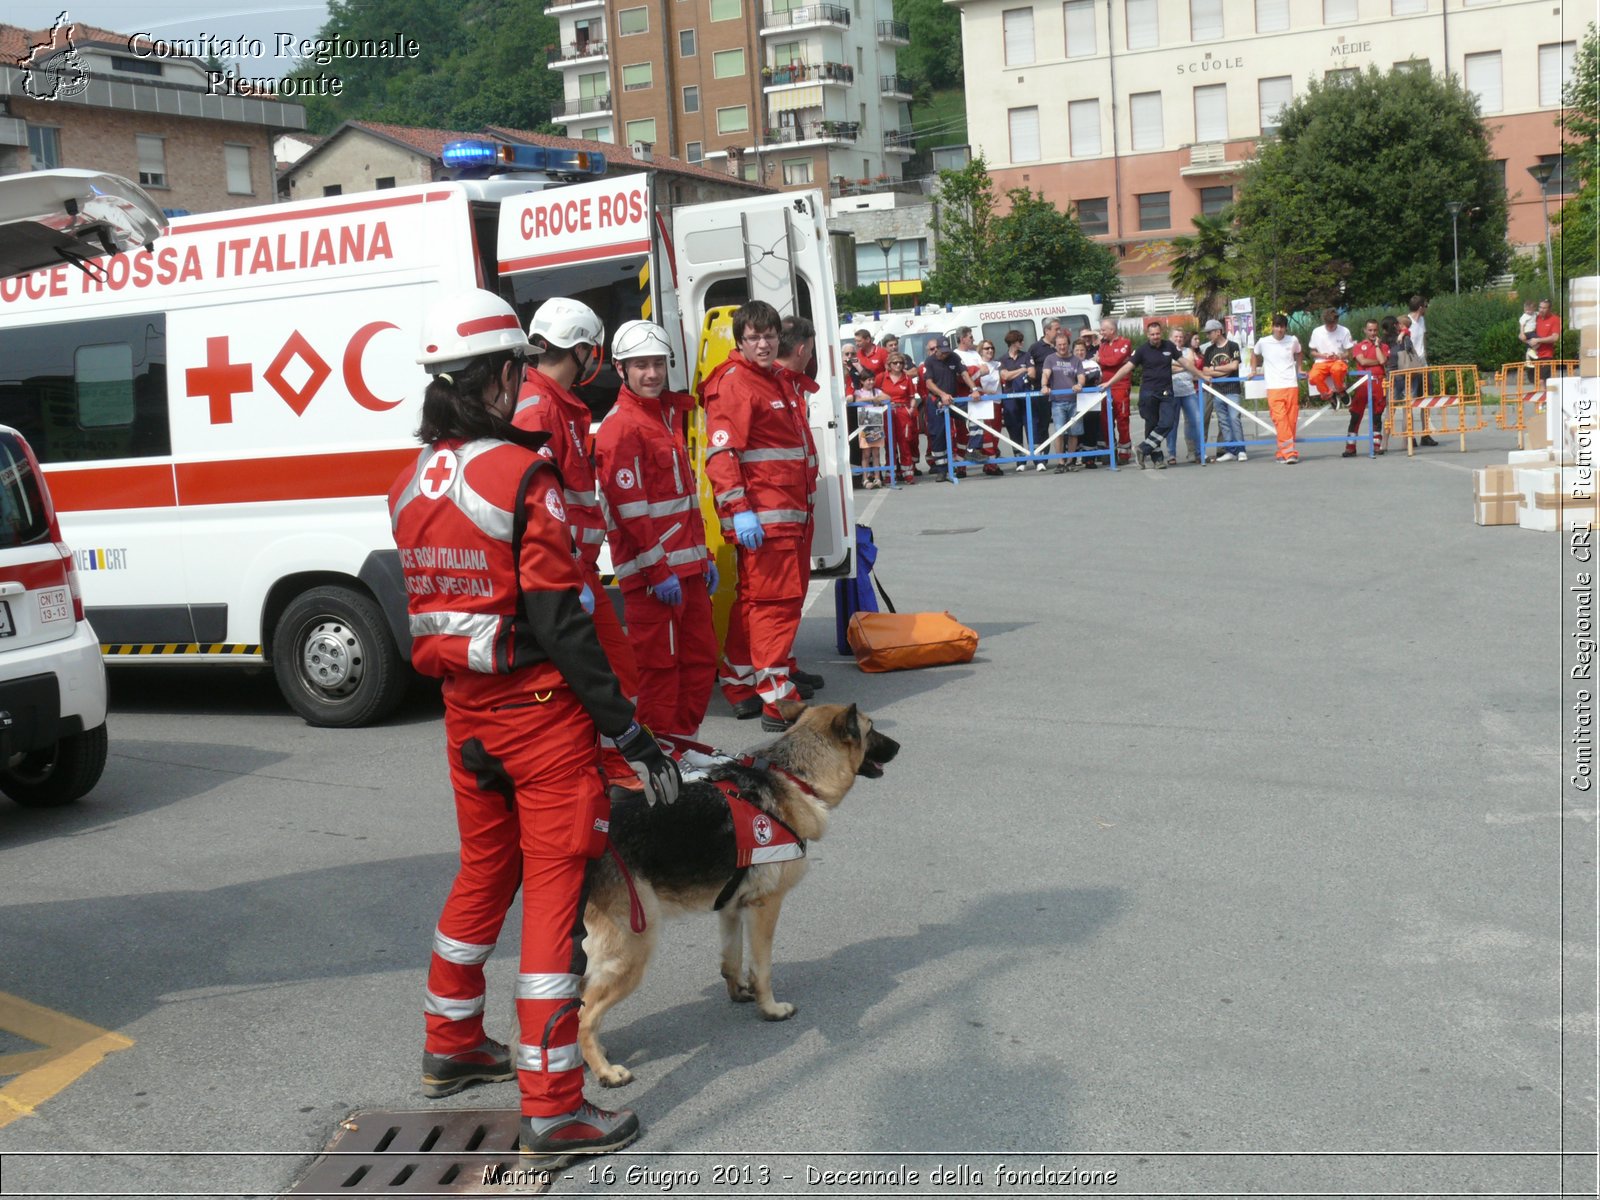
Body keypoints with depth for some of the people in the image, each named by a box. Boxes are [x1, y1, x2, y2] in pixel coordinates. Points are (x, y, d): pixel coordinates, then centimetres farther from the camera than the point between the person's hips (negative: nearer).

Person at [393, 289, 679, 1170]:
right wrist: (630, 732, -16)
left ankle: (449, 1046, 39)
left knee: (485, 870, 24)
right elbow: (558, 620, -20)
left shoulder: (411, 487, 5)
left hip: (465, 714, 8)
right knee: (556, 890, -1)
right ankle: (552, 1111, 3)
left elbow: (424, 605, 12)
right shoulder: (523, 477, -17)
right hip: (541, 714, -7)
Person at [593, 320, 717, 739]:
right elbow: (629, 509, -18)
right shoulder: (620, 428, -12)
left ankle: (685, 739, 25)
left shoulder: (669, 413, 17)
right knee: (659, 664, -3)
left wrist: (703, 557, 21)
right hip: (652, 573, -9)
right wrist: (658, 571, -19)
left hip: (685, 565, 9)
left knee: (700, 657, 14)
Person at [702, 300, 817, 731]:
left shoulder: (774, 380, 21)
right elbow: (721, 453, -18)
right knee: (775, 602, -10)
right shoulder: (733, 383, -10)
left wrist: (804, 507, 28)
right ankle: (777, 703, -8)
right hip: (762, 516, -9)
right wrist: (739, 510, -25)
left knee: (753, 601, 14)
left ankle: (741, 690, 23)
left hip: (791, 513, 9)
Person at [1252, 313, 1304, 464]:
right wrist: (1255, 370, 22)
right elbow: (1254, 354, 23)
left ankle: (1283, 452, 10)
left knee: (1291, 420, 0)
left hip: (1291, 385, 2)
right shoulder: (1263, 342, 2)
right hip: (1273, 388, -2)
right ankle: (1290, 452, -17)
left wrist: (1299, 369, 21)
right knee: (1280, 419, -14)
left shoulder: (1293, 341, 6)